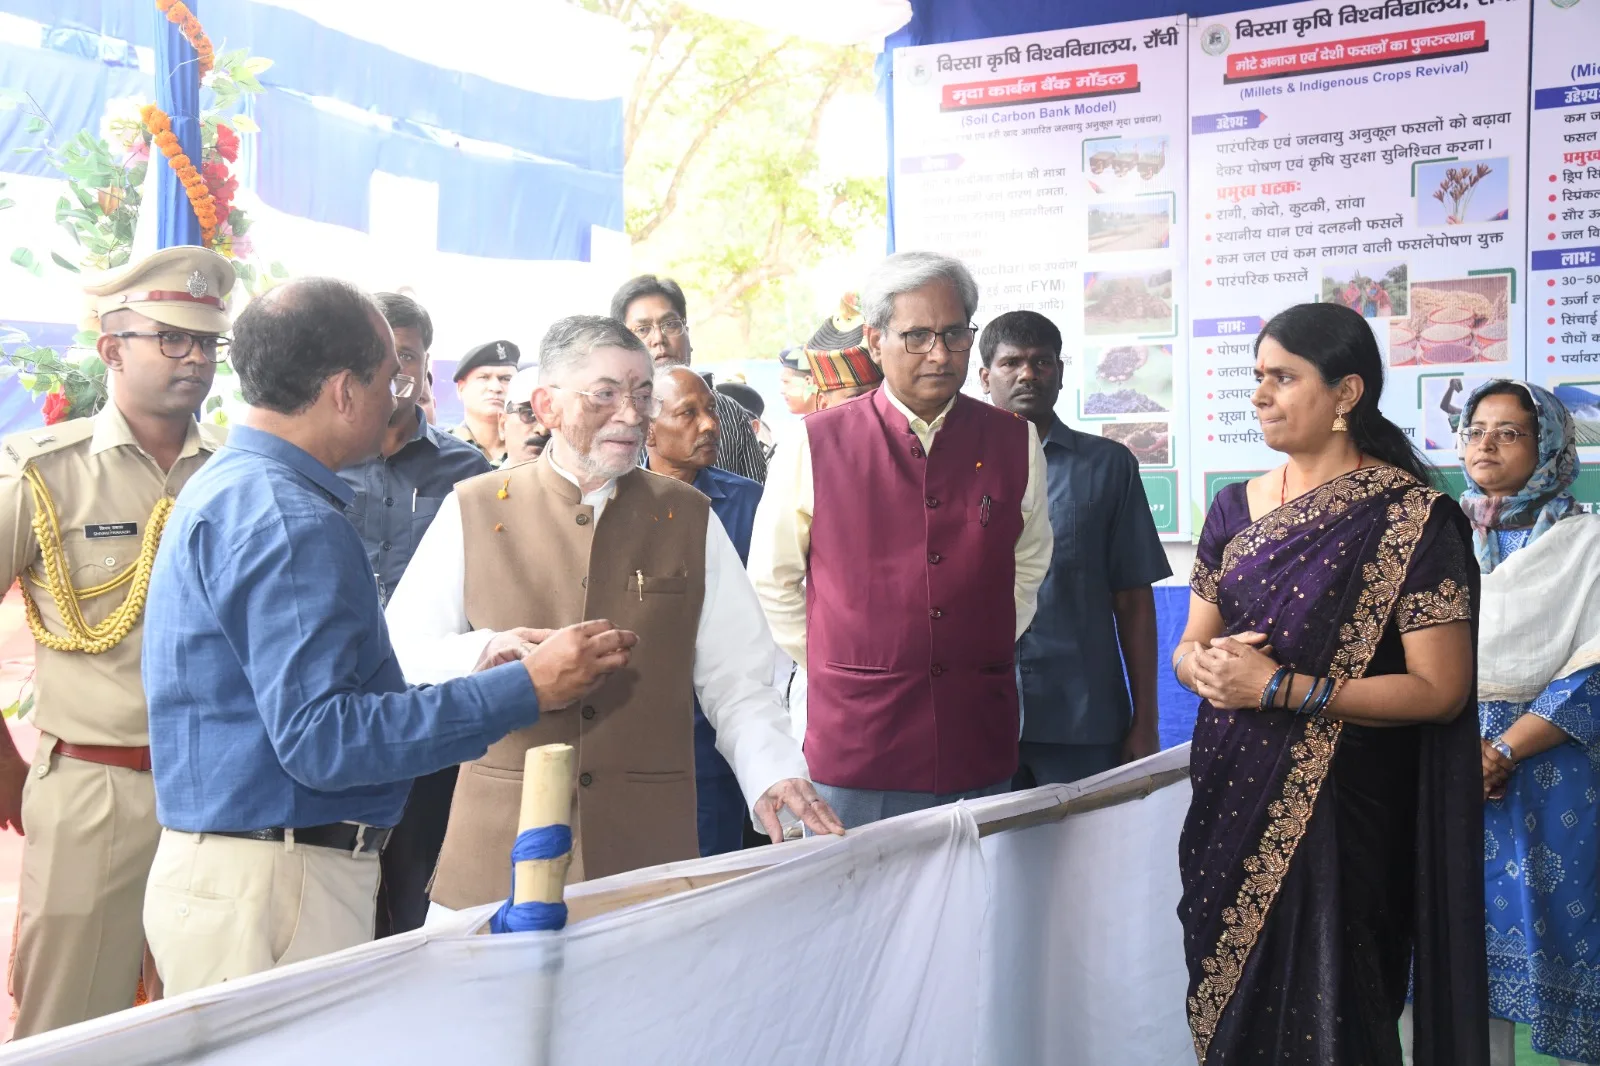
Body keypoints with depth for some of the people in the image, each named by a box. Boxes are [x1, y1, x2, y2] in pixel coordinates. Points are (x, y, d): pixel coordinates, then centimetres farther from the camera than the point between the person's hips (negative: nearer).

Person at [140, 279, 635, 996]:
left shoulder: (226, 488, 14)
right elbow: (316, 738, -26)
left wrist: (470, 676, 17)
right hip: (271, 885, -10)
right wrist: (524, 689, -24)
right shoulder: (285, 519, -19)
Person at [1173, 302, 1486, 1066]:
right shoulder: (1235, 509, 8)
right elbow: (1188, 649, 13)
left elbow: (1440, 688, -13)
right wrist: (1206, 667, -11)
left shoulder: (1409, 515, -9)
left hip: (1334, 816, -5)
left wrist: (1280, 688, -17)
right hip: (1230, 806, 5)